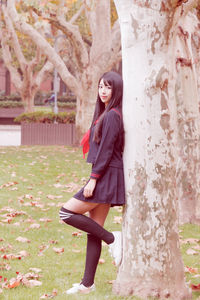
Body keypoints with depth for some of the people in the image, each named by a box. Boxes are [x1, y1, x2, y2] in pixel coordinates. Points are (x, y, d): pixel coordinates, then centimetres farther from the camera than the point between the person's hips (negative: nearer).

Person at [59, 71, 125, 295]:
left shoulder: (112, 116, -13)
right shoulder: (104, 114, 17)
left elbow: (106, 151, -18)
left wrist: (93, 179, -19)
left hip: (106, 176, -10)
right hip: (104, 177, 10)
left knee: (67, 213, -10)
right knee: (93, 231, 8)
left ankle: (111, 238, -5)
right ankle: (87, 284, 9)